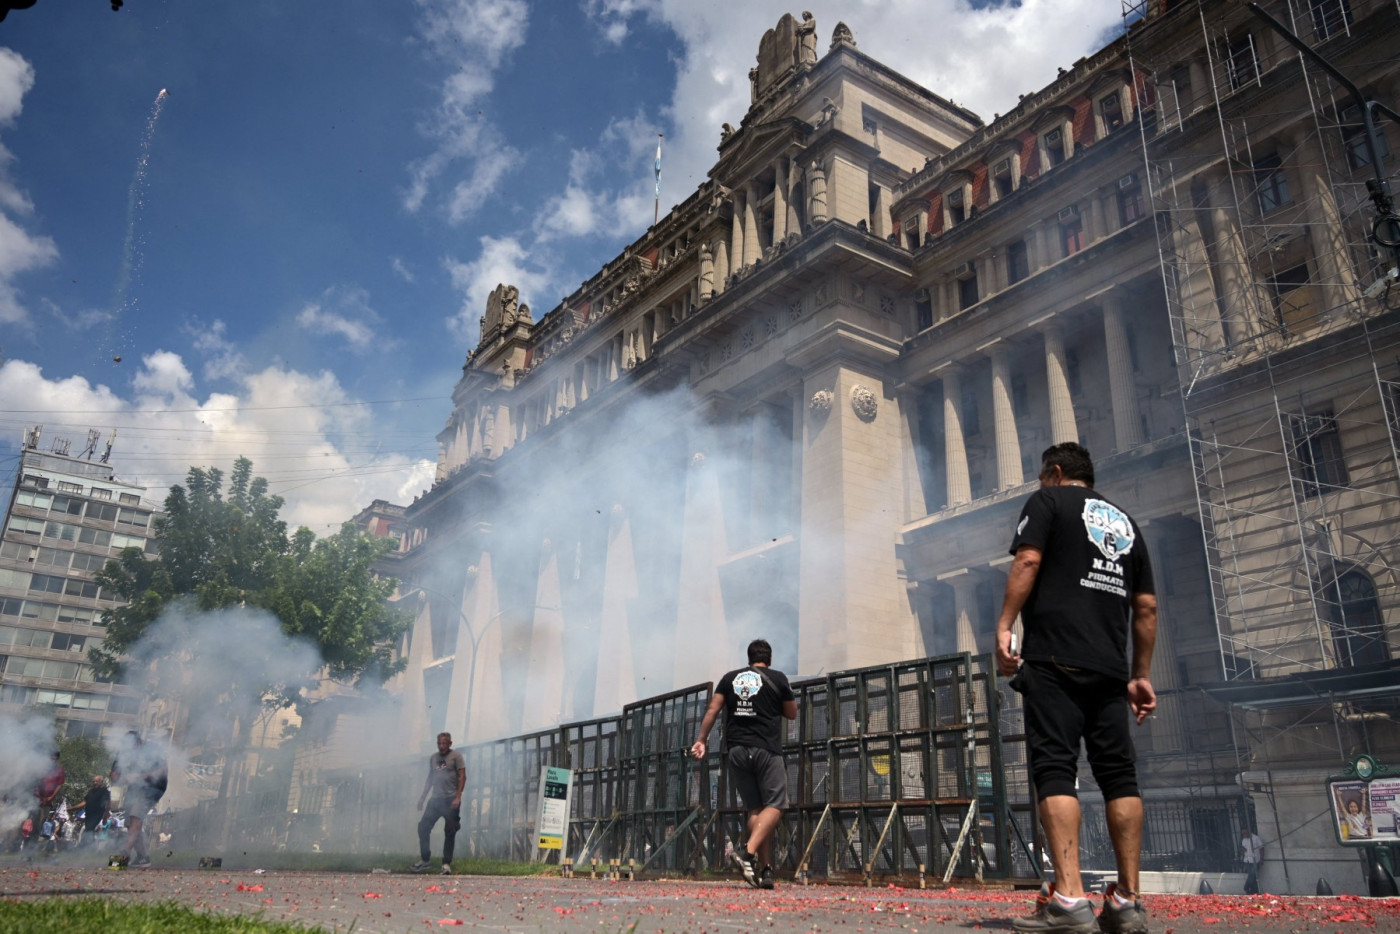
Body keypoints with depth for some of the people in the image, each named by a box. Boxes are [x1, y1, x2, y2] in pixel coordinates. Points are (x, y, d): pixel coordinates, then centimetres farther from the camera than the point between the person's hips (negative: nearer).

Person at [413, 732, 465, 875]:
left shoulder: (456, 756, -3)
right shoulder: (433, 758, 14)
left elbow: (462, 777, -8)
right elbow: (430, 778, 20)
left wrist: (458, 797, -17)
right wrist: (422, 797, 13)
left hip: (450, 800, -5)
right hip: (435, 799, 5)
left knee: (450, 832, -2)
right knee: (423, 826, 0)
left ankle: (446, 863, 5)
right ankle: (424, 859, 14)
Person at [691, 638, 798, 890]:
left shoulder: (730, 677, 11)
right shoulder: (777, 678, 4)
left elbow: (712, 710, 4)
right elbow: (792, 714, 13)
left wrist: (702, 740, 7)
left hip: (737, 750, 4)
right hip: (767, 750, -4)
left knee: (755, 808, 8)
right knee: (774, 805, -1)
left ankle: (766, 870, 2)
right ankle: (749, 852, -23)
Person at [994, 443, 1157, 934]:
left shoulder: (1049, 500, 8)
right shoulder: (1126, 523, 24)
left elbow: (1027, 562, -9)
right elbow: (1146, 607, 20)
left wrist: (1003, 626, -11)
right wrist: (1141, 674, 22)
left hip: (1055, 660, -6)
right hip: (1110, 668, 6)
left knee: (1055, 769, -10)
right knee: (1119, 774, 6)